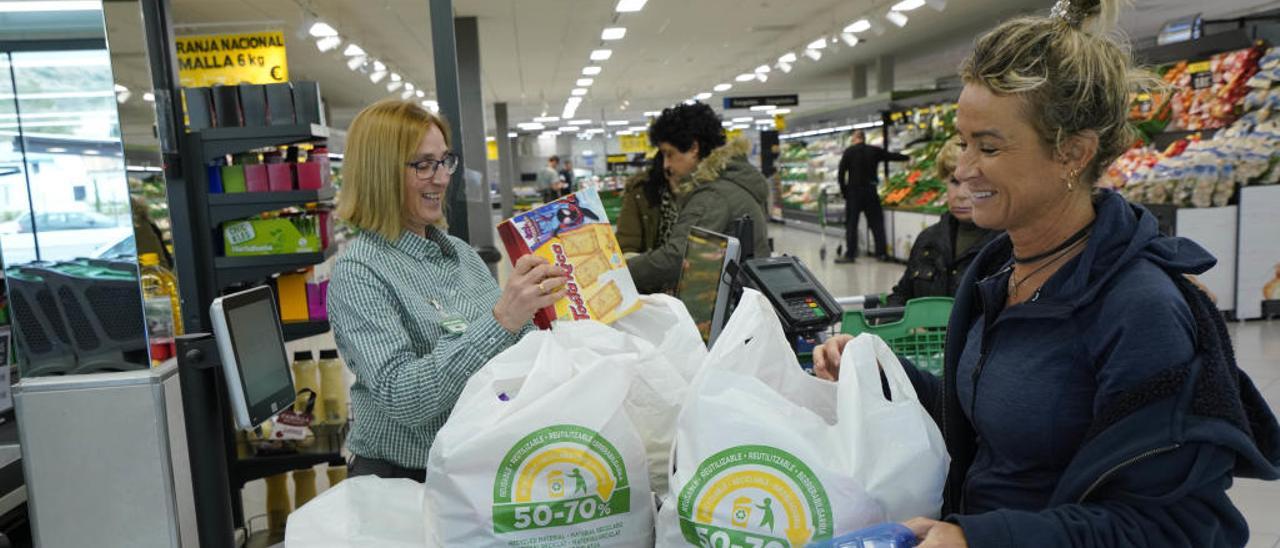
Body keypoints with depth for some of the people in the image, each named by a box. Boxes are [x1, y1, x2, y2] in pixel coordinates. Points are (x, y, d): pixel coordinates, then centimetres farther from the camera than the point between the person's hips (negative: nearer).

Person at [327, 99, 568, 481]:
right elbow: (400, 398, -24)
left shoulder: (461, 252, 9)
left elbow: (513, 348, 17)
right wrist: (500, 320, -33)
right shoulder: (357, 272, -12)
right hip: (405, 475, -5)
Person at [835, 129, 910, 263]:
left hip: (854, 191, -3)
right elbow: (892, 156, 17)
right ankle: (881, 252, 12)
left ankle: (850, 254, -3)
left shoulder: (849, 152, -4)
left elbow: (841, 173, -7)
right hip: (870, 191, 3)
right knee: (876, 222, 10)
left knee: (851, 223, 0)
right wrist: (908, 158, 34)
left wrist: (843, 191, 3)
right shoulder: (874, 151, 4)